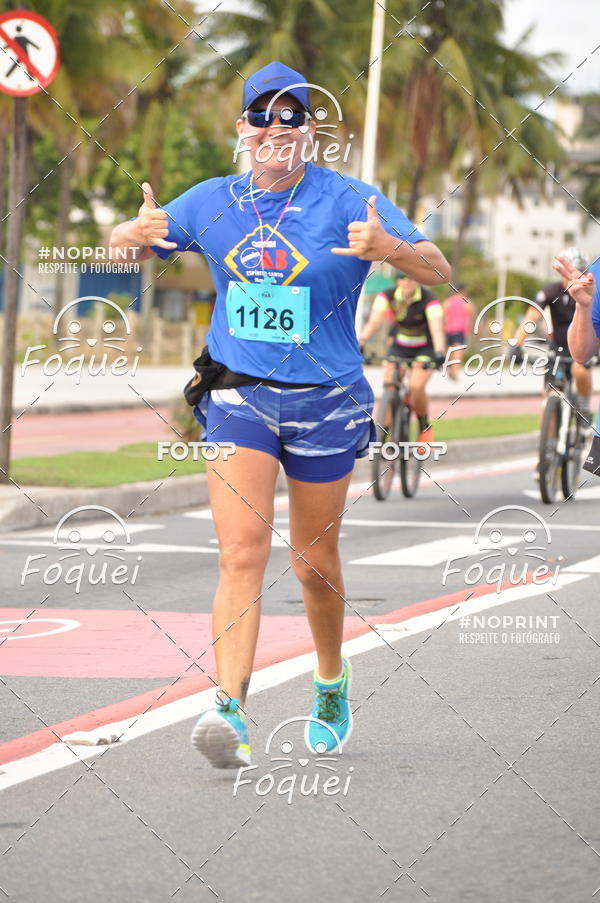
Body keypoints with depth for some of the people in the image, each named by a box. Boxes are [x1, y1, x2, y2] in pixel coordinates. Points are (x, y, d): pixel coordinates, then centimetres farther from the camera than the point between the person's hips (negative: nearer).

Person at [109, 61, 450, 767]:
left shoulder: (348, 201, -7)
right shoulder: (211, 202, 3)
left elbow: (439, 271, -13)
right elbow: (122, 247, 14)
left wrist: (389, 248, -35)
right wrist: (134, 233, -12)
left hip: (324, 403, -1)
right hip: (237, 395, 1)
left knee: (314, 562, 12)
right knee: (242, 550, -16)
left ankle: (332, 686, 38)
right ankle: (230, 710, -25)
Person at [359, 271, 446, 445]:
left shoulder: (429, 299, -24)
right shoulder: (387, 296, -15)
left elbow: (437, 327, -37)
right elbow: (374, 321, -28)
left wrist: (439, 353, -55)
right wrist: (360, 344, -44)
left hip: (425, 349, -3)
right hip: (399, 347, 3)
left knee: (416, 387, -24)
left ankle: (425, 427, 1)